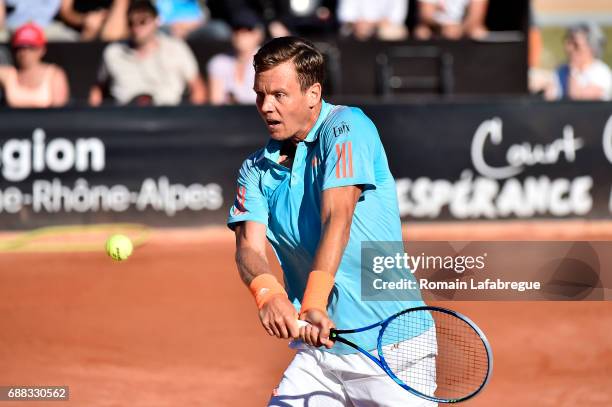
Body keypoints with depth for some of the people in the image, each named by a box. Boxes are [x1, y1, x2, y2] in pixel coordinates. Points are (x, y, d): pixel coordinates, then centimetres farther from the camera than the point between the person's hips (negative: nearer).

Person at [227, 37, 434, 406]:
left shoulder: (346, 126, -9)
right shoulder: (257, 170, 10)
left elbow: (337, 219, -21)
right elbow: (248, 246, -4)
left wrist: (314, 304, -34)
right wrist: (268, 293, -28)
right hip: (318, 349, 5)